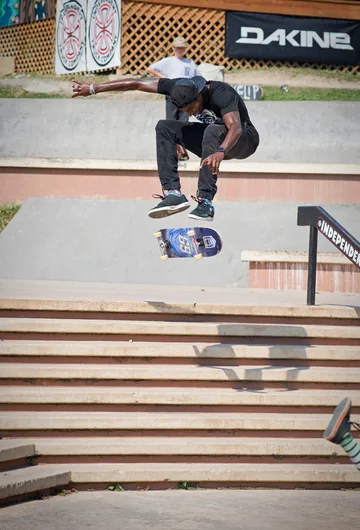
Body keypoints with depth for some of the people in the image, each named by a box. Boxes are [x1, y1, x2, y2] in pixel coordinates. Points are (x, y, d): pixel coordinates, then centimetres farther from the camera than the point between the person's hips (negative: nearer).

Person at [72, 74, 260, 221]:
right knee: (164, 127, -11)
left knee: (213, 131, -39)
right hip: (212, 139, 7)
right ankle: (173, 193, -21)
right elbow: (137, 84, -12)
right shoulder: (182, 87, -16)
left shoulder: (222, 94, -33)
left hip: (245, 140, -6)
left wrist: (220, 151, -68)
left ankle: (205, 201, -40)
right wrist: (94, 88, -12)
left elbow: (235, 127, -48)